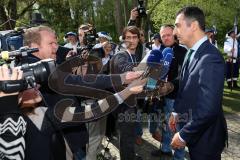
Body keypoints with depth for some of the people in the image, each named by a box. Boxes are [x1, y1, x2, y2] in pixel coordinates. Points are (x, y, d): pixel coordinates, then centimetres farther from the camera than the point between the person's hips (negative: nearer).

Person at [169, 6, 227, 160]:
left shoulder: (211, 58, -27)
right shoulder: (191, 52, 2)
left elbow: (208, 108, -29)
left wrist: (183, 135, -21)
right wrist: (177, 112, 9)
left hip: (204, 136, -8)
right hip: (194, 130, 8)